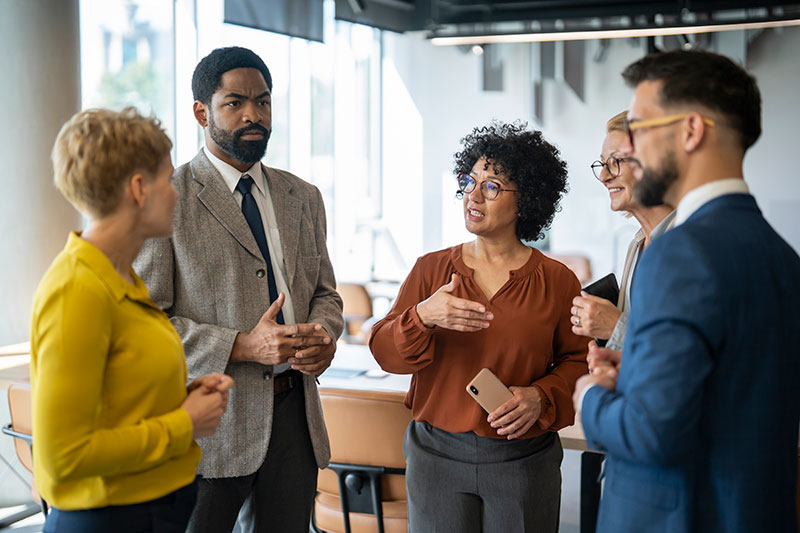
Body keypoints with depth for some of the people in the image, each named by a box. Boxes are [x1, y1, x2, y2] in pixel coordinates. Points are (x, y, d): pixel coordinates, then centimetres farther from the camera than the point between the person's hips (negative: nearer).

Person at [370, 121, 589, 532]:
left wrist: (542, 397, -15)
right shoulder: (431, 269, 4)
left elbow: (579, 360, 3)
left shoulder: (557, 281, 0)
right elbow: (383, 350, -1)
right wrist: (422, 318, -20)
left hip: (524, 462, -1)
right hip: (437, 455, 1)